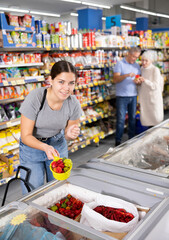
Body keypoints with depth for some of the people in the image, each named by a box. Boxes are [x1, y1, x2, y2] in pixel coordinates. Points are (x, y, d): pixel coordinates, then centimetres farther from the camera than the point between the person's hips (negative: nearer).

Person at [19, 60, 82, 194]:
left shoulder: (74, 104, -18)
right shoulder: (34, 98, -28)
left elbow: (67, 134, -4)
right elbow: (26, 136, -22)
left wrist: (71, 134, -28)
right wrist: (45, 147, -40)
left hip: (58, 145, 3)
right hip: (32, 146, -2)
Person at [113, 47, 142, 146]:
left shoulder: (137, 65, 12)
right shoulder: (120, 64, -4)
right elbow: (116, 79, -11)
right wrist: (126, 75, -25)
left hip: (133, 95, 5)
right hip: (122, 96, -5)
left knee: (133, 118, 11)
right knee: (121, 119, -2)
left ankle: (132, 138, 23)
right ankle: (118, 140, 8)